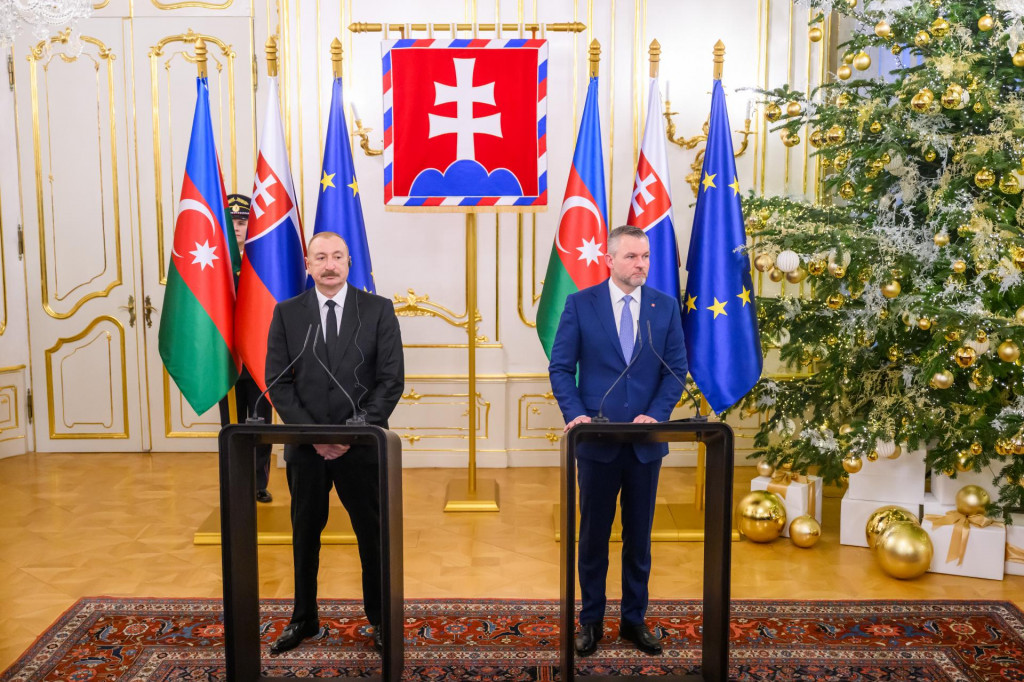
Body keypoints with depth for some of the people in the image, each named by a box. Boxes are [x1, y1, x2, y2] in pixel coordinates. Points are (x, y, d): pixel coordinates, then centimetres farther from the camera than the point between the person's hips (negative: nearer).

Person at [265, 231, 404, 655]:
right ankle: (303, 619, 30)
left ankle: (380, 619, 25)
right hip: (305, 446, 2)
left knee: (373, 534, 8)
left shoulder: (378, 310, -3)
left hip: (362, 445, -1)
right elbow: (278, 382, -1)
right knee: (304, 535, 13)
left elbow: (391, 380, -6)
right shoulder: (287, 313, 2)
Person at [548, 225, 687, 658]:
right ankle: (591, 620, 25)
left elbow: (676, 370, 2)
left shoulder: (666, 307, 3)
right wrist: (575, 414, -17)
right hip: (597, 439, -2)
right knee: (593, 535, 10)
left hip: (646, 441, 2)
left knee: (639, 536, 13)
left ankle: (634, 619, 27)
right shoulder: (580, 304, -3)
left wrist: (656, 414, -13)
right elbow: (561, 368, -3)